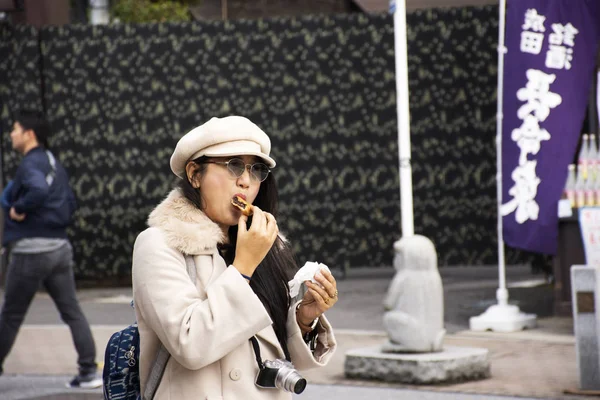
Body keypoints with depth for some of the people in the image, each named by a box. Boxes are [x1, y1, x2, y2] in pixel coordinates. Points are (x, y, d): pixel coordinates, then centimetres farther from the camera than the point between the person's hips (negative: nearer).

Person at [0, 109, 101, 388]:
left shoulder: (30, 164, -12)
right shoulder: (54, 164, 15)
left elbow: (39, 190, -32)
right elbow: (69, 203, 20)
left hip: (31, 250, -8)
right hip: (60, 247, 8)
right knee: (72, 311, 6)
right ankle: (89, 372, 1)